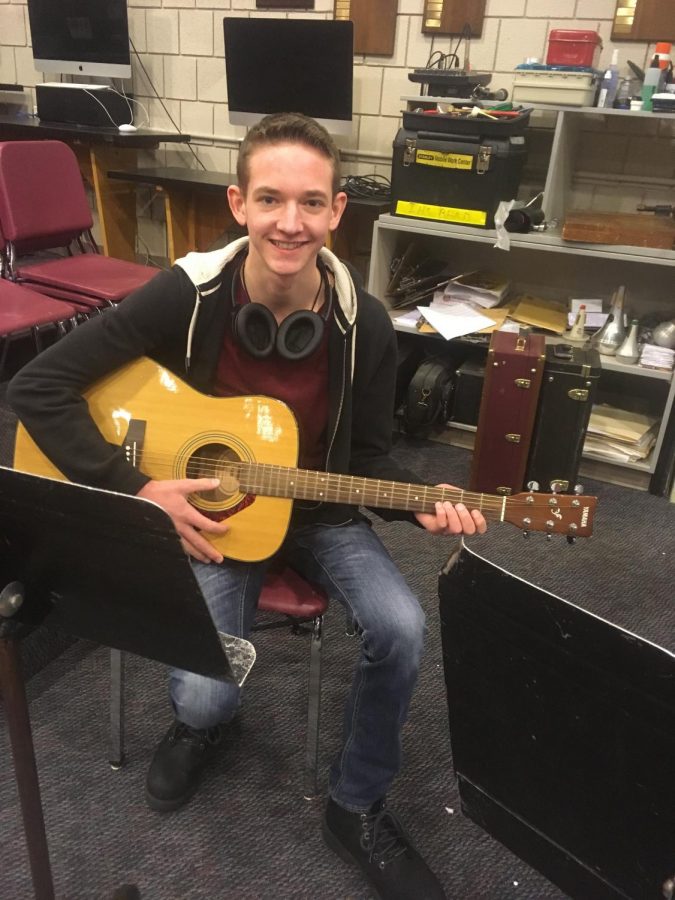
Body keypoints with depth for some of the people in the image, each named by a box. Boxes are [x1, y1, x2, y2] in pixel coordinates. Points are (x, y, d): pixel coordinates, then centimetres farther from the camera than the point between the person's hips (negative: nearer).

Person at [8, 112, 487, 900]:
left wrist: (422, 504, -20)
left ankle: (357, 807, 8)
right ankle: (199, 723, 25)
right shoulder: (187, 294, -20)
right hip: (206, 513, -1)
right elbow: (37, 387, -17)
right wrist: (137, 491, -23)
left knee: (400, 630, -22)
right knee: (203, 693, -19)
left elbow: (366, 455, 0)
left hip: (317, 512, 2)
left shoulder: (364, 325, -13)